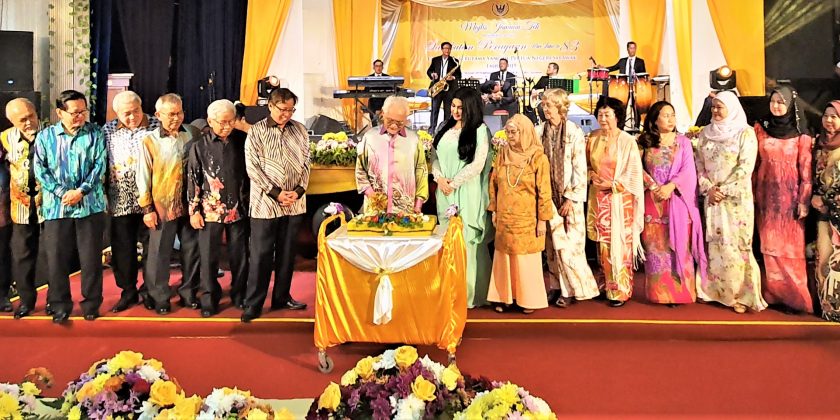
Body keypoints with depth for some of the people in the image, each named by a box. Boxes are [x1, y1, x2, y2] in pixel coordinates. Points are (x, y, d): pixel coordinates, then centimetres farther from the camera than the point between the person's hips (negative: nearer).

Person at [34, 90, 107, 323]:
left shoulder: (95, 134, 4)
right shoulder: (45, 136, 6)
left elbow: (100, 166, -3)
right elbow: (40, 170, 1)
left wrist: (80, 191, -13)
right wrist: (61, 192, -12)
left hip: (90, 205, -1)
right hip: (56, 206, 1)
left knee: (91, 257, 3)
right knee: (57, 257, 4)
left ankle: (91, 303, 18)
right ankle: (60, 305, 19)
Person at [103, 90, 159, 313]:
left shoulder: (157, 126, -2)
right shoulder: (108, 130, 6)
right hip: (120, 201, 2)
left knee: (151, 246, 6)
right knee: (122, 248, 7)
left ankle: (149, 289, 22)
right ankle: (128, 291, 20)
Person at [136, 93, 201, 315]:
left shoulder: (193, 134, 2)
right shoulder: (150, 141, -5)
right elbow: (143, 176, -2)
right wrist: (147, 208, -4)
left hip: (189, 204, 3)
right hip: (162, 206, -3)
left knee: (192, 250, 10)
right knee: (159, 253, 6)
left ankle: (189, 293, 25)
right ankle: (159, 297, 20)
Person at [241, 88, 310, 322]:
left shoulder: (300, 130, 7)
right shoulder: (256, 132, -3)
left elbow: (306, 163, 7)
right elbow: (252, 167, -8)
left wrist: (299, 190, -7)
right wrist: (276, 193, -13)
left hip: (294, 203, 4)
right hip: (265, 203, -3)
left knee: (287, 252, 12)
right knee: (261, 254, 1)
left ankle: (282, 297, 24)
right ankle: (253, 303, 10)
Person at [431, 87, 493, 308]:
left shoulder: (480, 130, -4)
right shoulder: (445, 127, 13)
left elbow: (477, 164, -10)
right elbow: (434, 155, 12)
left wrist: (454, 183, -9)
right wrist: (440, 178, -4)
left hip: (468, 194, -5)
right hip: (445, 193, 5)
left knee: (468, 241, -2)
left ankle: (472, 293, 8)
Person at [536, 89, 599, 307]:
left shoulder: (575, 133, -7)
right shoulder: (539, 132, 3)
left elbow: (580, 169, -8)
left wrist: (571, 198, -11)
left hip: (569, 197, -3)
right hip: (547, 196, 3)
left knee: (569, 243, -2)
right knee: (552, 243, 7)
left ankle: (572, 288, 11)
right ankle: (556, 286, 17)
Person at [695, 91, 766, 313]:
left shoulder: (745, 133, -4)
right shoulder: (705, 134, 10)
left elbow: (746, 167, -11)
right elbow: (699, 165, 8)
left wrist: (723, 190, -13)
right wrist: (708, 188, -7)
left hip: (737, 197, -4)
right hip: (712, 197, 4)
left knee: (738, 243, -3)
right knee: (717, 244, 7)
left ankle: (742, 293, 7)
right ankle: (721, 291, 16)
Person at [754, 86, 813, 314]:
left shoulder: (801, 134, -3)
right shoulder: (760, 128, 4)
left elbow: (806, 169, -4)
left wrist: (804, 201, -8)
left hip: (790, 195, -2)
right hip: (766, 194, 2)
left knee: (790, 246, 0)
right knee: (769, 245, 5)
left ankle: (794, 296, 9)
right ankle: (773, 293, 13)